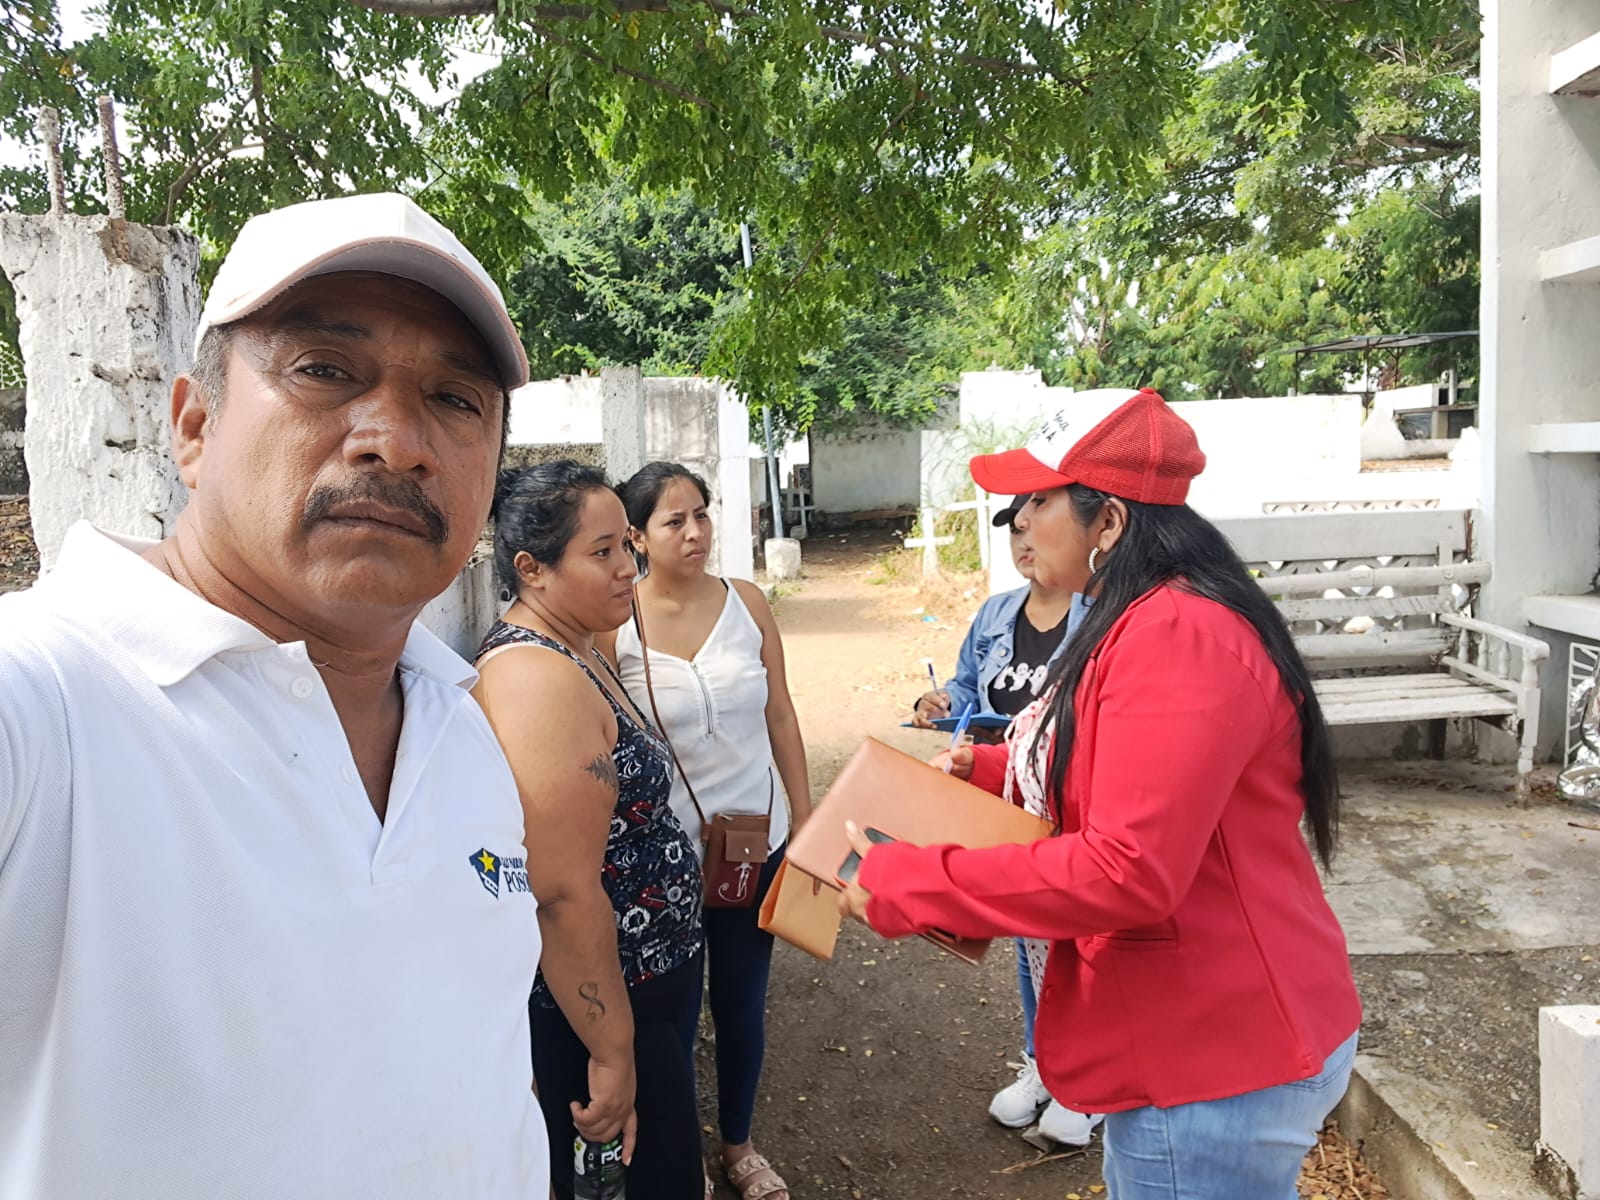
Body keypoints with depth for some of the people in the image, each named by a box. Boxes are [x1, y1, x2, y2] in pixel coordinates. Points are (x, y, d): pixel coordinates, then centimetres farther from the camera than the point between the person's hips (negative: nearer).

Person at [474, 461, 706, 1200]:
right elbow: (564, 893, -28)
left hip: (637, 987, 10)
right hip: (593, 1007, -10)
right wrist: (612, 1053, -21)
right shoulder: (539, 680, -26)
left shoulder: (565, 651, 6)